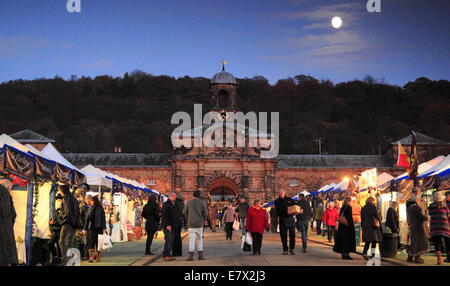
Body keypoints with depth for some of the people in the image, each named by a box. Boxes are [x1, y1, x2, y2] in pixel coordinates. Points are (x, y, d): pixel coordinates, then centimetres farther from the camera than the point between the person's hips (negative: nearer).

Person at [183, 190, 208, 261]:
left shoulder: (189, 202, -1)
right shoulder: (202, 203, 0)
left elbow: (184, 212, 5)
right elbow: (205, 213, 3)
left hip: (191, 223, -1)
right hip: (199, 223, 1)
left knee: (191, 239, 0)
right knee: (200, 239, 12)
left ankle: (191, 255, -9)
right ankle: (200, 255, 7)